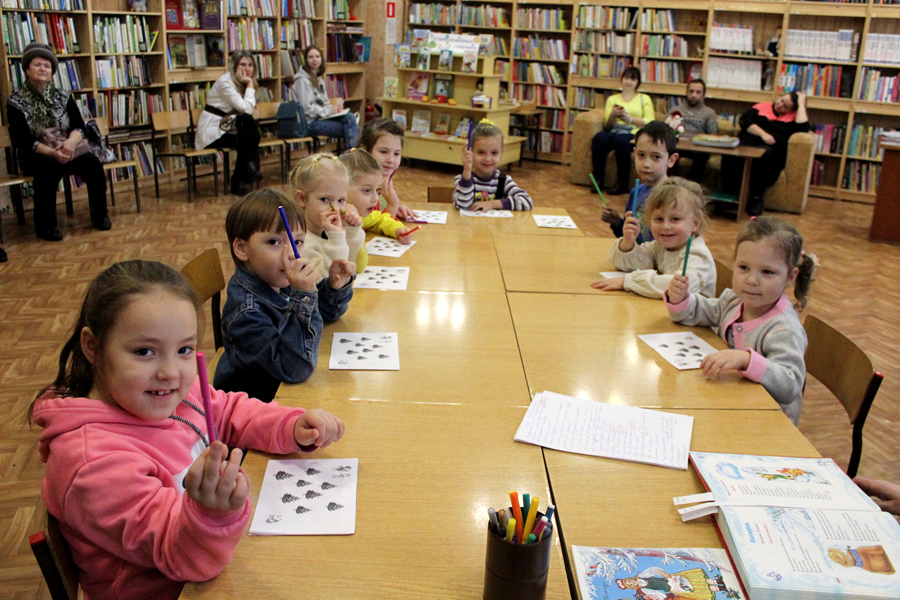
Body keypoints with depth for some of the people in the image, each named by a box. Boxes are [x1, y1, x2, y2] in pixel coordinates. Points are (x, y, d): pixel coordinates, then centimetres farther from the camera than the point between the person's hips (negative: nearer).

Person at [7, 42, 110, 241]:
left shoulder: (63, 96, 9)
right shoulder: (16, 102, -2)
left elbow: (79, 126, -2)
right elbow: (23, 140, -11)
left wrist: (70, 143, -27)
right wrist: (51, 152, -30)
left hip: (67, 151, 3)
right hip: (35, 156, -3)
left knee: (93, 163, -26)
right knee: (48, 167, -37)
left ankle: (100, 216, -9)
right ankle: (45, 225, -25)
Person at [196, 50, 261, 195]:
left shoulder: (243, 84, 11)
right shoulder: (225, 82, -16)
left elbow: (248, 109, 0)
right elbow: (246, 109, -26)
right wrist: (250, 85, -19)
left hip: (225, 128, 8)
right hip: (211, 133, -8)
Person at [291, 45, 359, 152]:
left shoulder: (319, 78, 19)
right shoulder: (302, 80, -10)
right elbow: (307, 108, -16)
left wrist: (335, 107, 0)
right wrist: (330, 110, -13)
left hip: (321, 118, 8)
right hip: (310, 123, -8)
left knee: (350, 118, -17)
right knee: (350, 129, -19)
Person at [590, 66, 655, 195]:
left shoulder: (645, 99, 17)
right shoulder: (612, 99, 24)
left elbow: (650, 123, 3)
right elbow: (608, 125, 15)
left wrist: (630, 119, -8)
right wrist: (613, 115, -6)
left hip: (635, 134, -2)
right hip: (615, 132, 3)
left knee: (620, 140, -38)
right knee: (599, 138, -32)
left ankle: (622, 184, -31)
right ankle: (598, 179, -29)